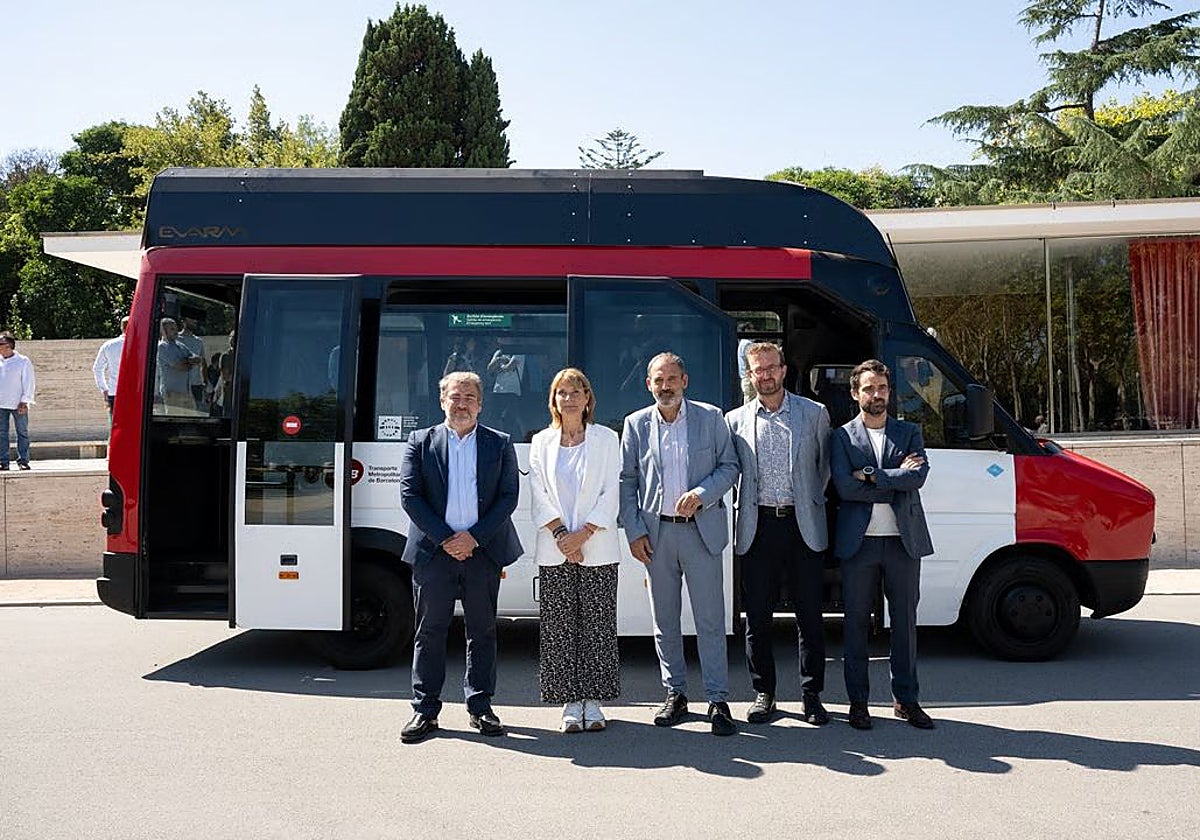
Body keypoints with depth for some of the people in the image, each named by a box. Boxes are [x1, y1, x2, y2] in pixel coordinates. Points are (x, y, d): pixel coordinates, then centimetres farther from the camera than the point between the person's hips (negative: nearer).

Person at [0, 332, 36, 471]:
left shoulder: (23, 361, 0)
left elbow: (28, 383, -1)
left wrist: (24, 402, -7)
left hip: (18, 405, -3)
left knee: (22, 432, 1)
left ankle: (23, 460, 7)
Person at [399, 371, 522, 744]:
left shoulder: (500, 444, 7)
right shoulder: (420, 442, 6)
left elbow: (508, 497, 1)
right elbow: (409, 496, -1)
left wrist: (474, 537, -10)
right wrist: (444, 539, -10)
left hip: (483, 551, 1)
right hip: (433, 552, 0)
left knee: (482, 631, 7)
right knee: (430, 631, 4)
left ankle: (480, 707, 17)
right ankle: (425, 710, 12)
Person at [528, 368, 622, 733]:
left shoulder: (606, 439, 5)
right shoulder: (541, 442, 10)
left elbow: (611, 493, -1)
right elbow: (539, 495, 4)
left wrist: (583, 534, -11)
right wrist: (561, 535, -9)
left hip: (598, 549, -1)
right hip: (554, 550, 2)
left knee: (597, 625, 1)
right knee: (560, 627, 2)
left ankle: (593, 701, 11)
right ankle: (571, 703, 11)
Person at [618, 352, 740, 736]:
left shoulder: (711, 417, 3)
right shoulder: (636, 424, 6)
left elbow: (729, 466, 4)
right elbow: (626, 481, 6)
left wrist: (701, 494, -13)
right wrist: (634, 532, -1)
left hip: (701, 531, -2)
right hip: (656, 533, 2)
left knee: (710, 620, -1)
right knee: (664, 621, 10)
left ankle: (717, 700, 6)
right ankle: (675, 694, 22)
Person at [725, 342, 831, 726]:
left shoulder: (815, 413, 6)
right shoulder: (735, 420, 8)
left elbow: (825, 465, 14)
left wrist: (810, 501, 10)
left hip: (803, 526, -1)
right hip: (758, 527, 1)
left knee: (810, 615, 3)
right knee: (758, 617, 6)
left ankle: (811, 694, 16)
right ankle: (763, 693, 19)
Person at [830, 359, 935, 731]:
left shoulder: (909, 433, 10)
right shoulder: (842, 437, 3)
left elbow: (919, 476, -8)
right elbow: (845, 487, -11)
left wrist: (872, 475, -12)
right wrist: (897, 479, -9)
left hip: (904, 540, 2)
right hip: (859, 542, -2)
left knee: (905, 620, 8)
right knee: (856, 622, 4)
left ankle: (906, 699, 20)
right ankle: (858, 700, 15)